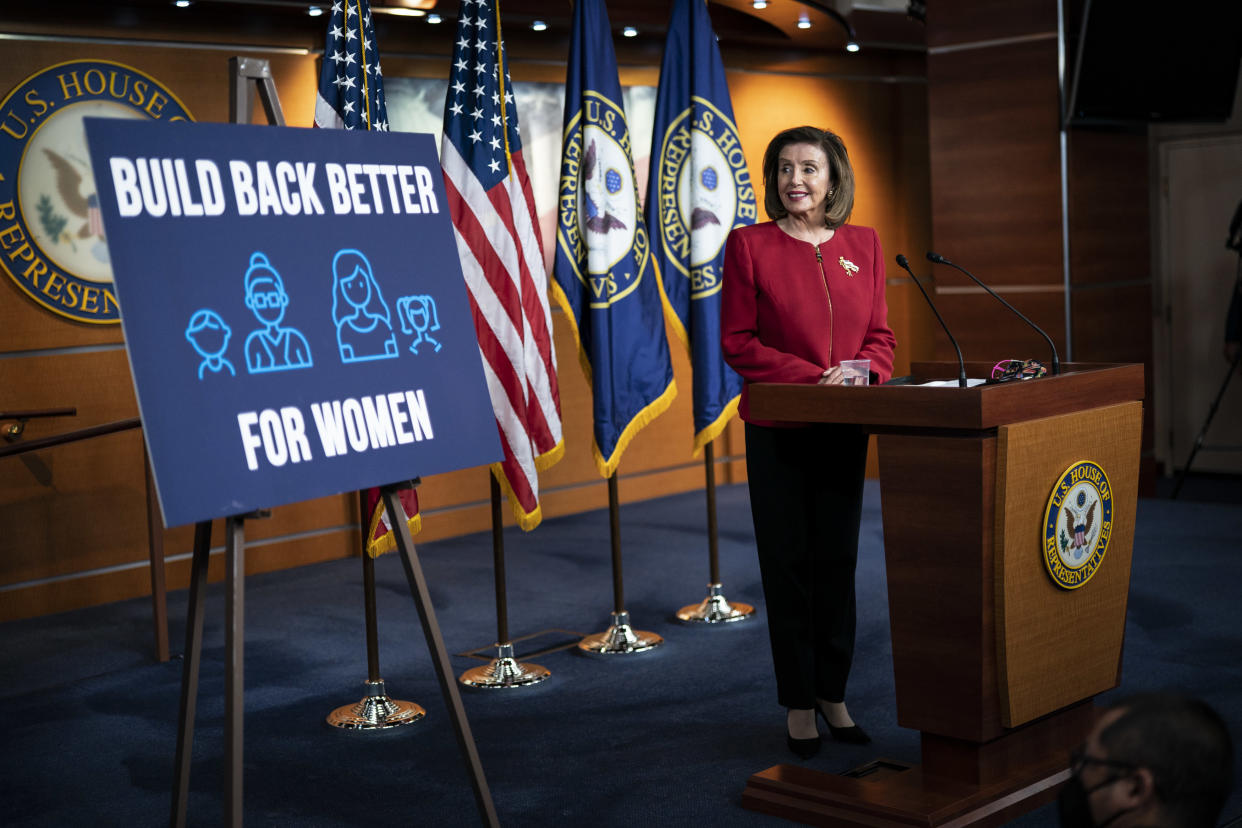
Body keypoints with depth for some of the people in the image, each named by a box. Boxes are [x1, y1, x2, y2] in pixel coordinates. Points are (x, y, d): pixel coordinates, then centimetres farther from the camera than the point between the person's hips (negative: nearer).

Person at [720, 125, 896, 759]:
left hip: (844, 430, 3)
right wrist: (813, 378, -16)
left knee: (838, 561, 9)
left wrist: (861, 372, -12)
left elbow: (881, 336, 11)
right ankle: (797, 705, 15)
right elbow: (737, 342, -7)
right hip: (776, 427, -3)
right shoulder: (749, 245, -3)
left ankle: (833, 695, 22)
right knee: (788, 563, 3)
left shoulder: (863, 245, 8)